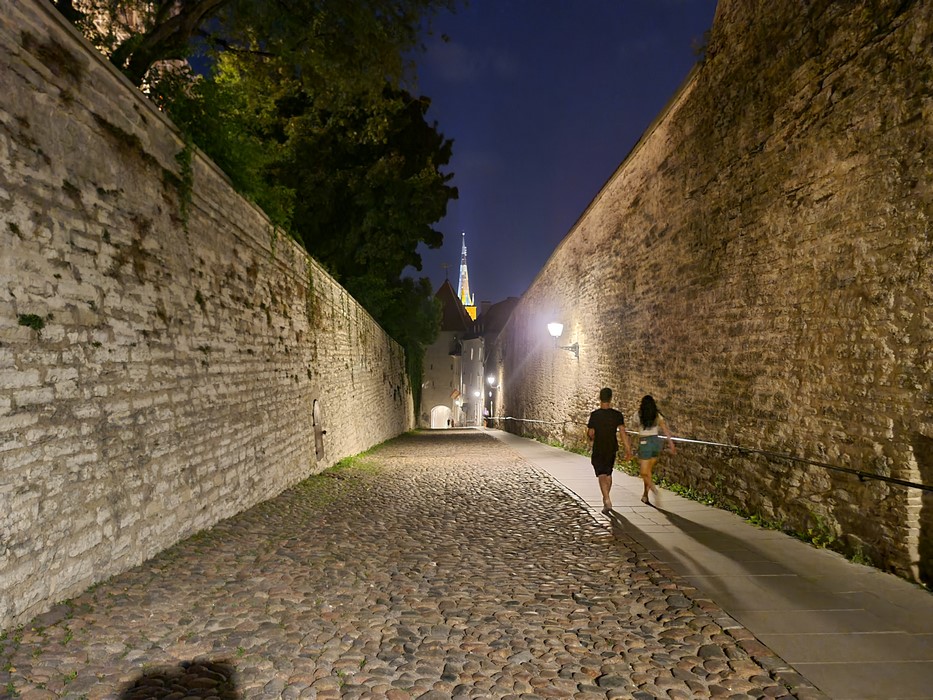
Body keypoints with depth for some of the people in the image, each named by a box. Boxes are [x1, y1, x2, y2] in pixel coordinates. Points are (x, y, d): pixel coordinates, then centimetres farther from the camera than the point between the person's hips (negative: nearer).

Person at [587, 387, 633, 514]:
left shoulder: (594, 415, -11)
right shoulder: (617, 415, -5)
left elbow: (590, 433, -8)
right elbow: (623, 433, -9)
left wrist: (592, 438, 15)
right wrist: (628, 450, -5)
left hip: (598, 449, -3)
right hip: (612, 448, 3)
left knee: (602, 476, -3)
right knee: (608, 473, 20)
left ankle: (607, 500, -20)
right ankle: (606, 498, 35)